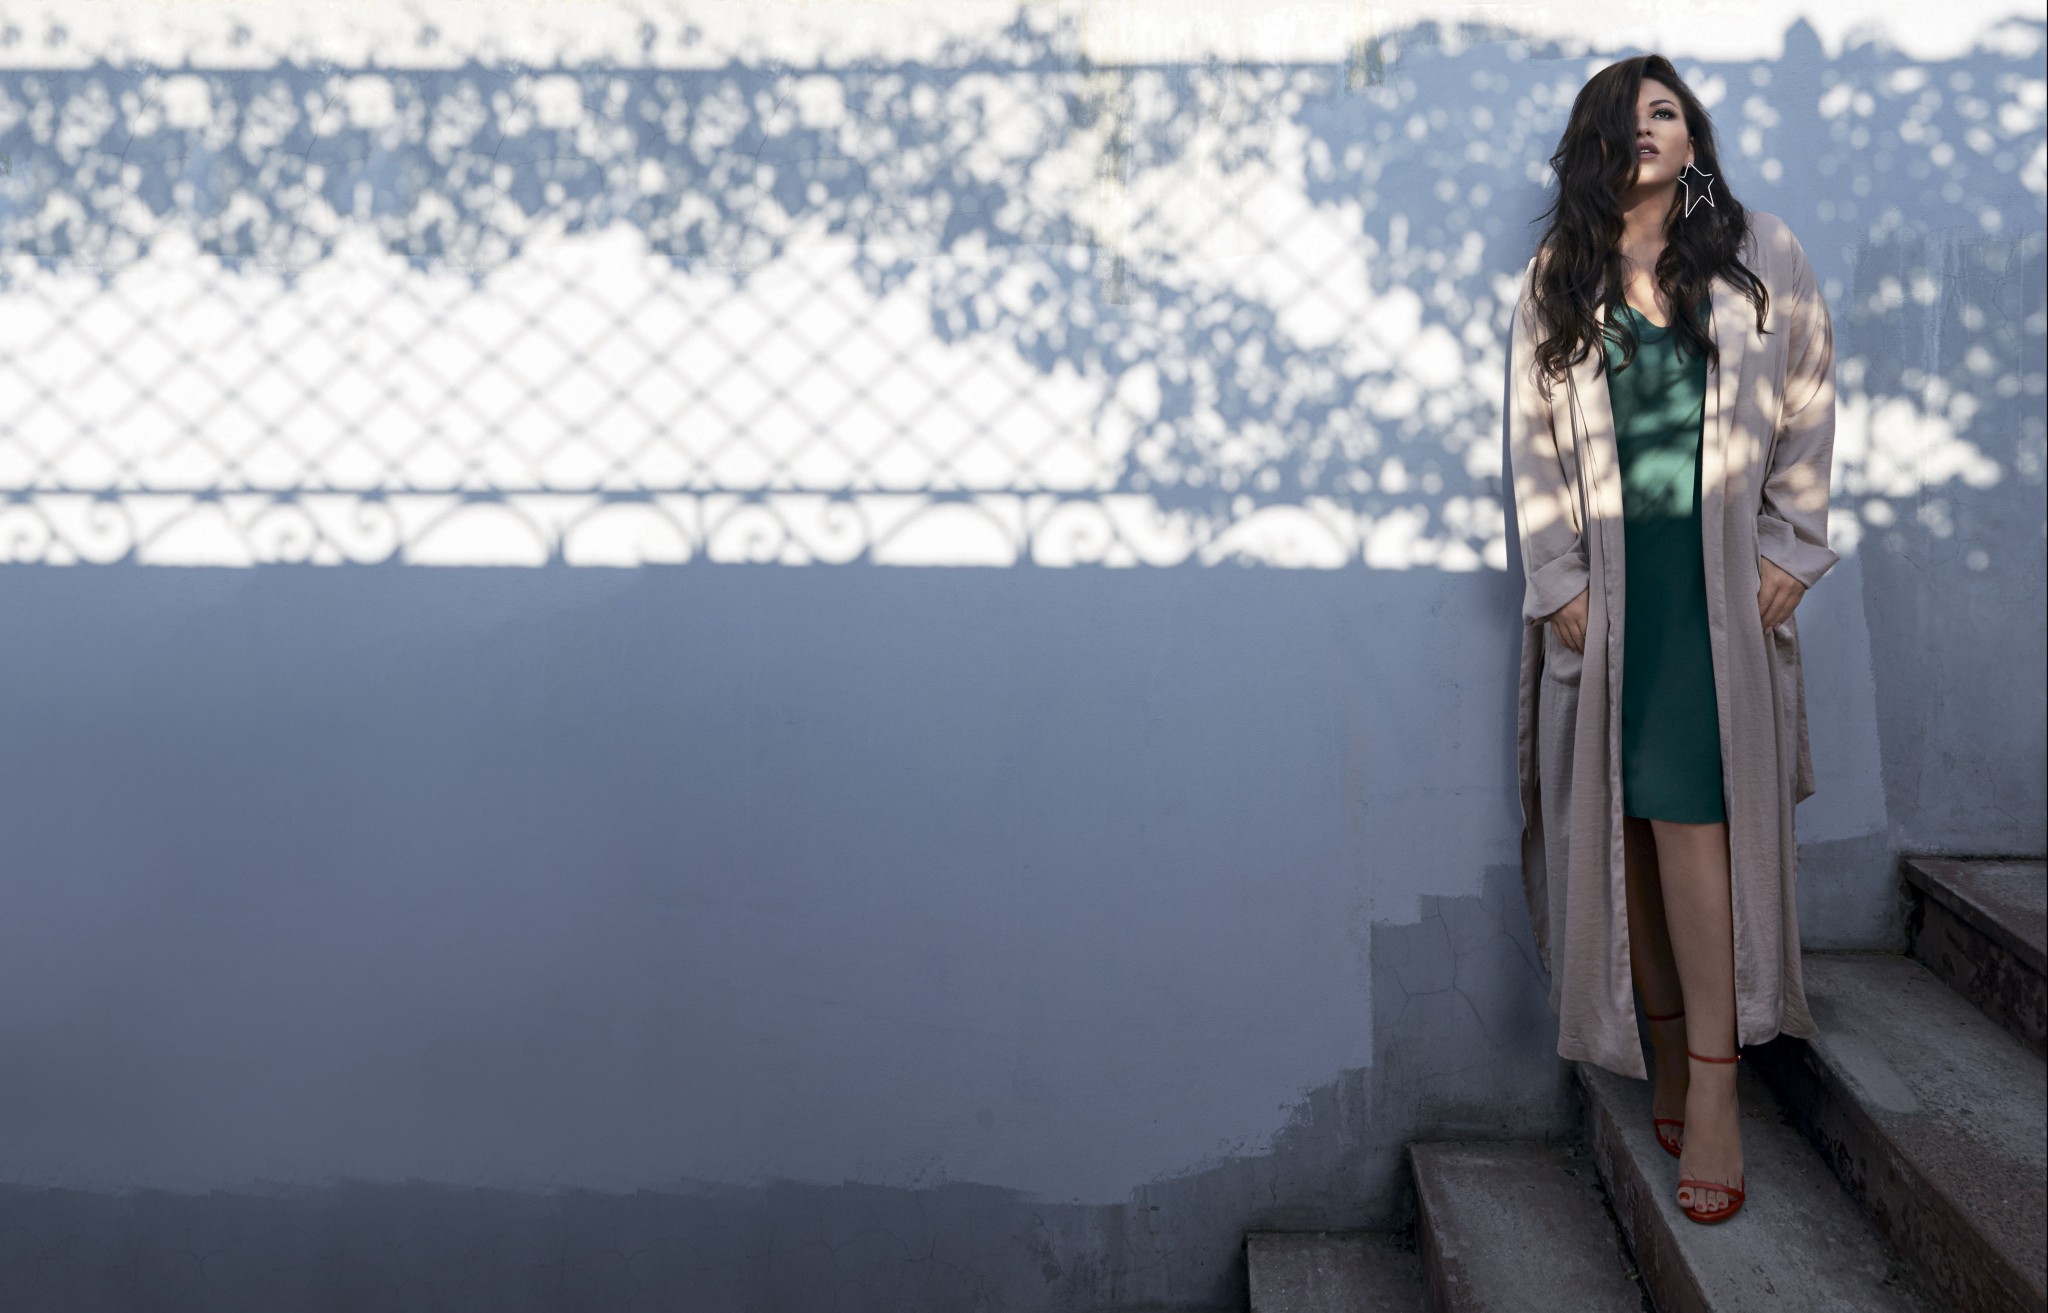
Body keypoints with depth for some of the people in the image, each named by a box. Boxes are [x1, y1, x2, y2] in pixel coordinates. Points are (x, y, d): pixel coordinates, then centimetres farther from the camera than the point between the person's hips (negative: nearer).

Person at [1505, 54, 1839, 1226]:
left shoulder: (1763, 258, 6)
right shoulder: (1557, 282, 9)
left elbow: (1809, 409, 7)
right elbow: (1533, 439, 6)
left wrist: (1787, 553, 0)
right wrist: (1557, 580, -1)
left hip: (1720, 577, -2)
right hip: (1604, 581, 2)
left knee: (1691, 808, -10)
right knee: (1620, 817, 1)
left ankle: (1712, 1083, -6)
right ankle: (1667, 1043, 13)